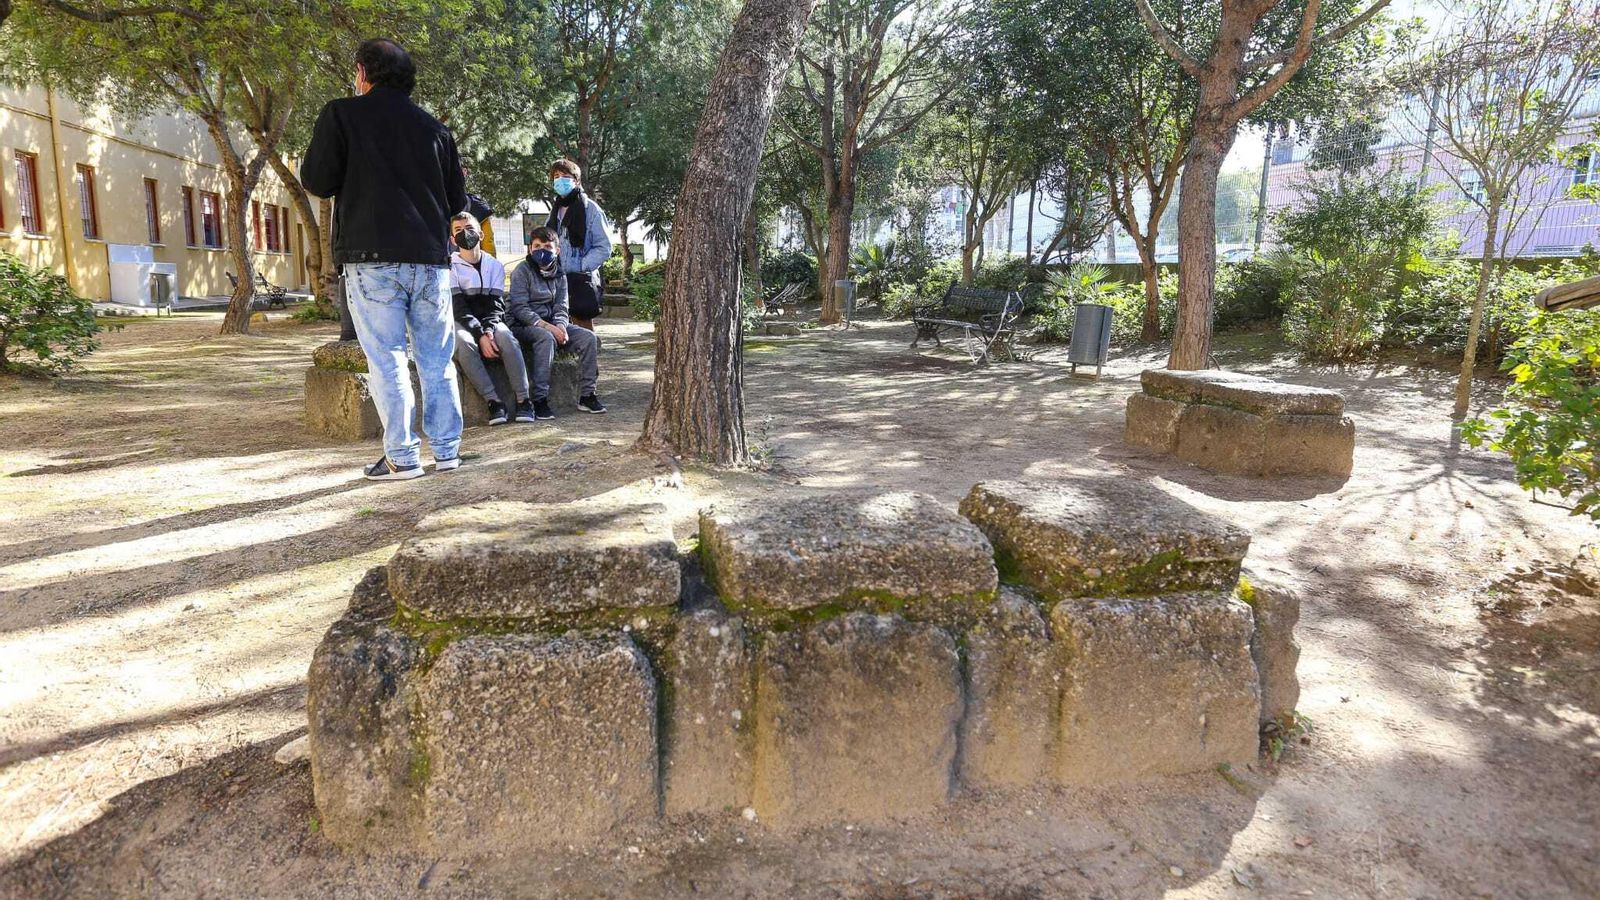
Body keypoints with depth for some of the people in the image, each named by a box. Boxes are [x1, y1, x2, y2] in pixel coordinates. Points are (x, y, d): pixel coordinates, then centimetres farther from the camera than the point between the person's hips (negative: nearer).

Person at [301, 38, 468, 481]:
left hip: (373, 257, -3)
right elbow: (457, 200, 15)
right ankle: (447, 449, 11)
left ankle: (402, 457, -1)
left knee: (386, 360, -1)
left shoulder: (342, 115, 2)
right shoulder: (433, 127, 13)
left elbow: (317, 181, 1)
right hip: (431, 258, 4)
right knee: (436, 360, 9)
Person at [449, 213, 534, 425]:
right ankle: (494, 401, -35)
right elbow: (458, 307, -9)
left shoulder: (495, 266, 9)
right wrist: (480, 335, -23)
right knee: (463, 343, -36)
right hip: (462, 323, -1)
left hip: (490, 322, 2)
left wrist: (489, 330, -20)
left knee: (506, 337, -33)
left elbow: (496, 304, 1)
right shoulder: (450, 267, 1)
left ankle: (523, 399, -31)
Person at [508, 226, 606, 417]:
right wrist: (547, 326, -24)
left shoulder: (560, 275, 12)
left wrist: (560, 326, -18)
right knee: (546, 338, -38)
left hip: (552, 324, 5)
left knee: (589, 338, -15)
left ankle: (587, 395, -8)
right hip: (524, 325, -5)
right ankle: (540, 400, -37)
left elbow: (560, 308, 6)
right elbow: (520, 308, -13)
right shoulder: (523, 271, -4)